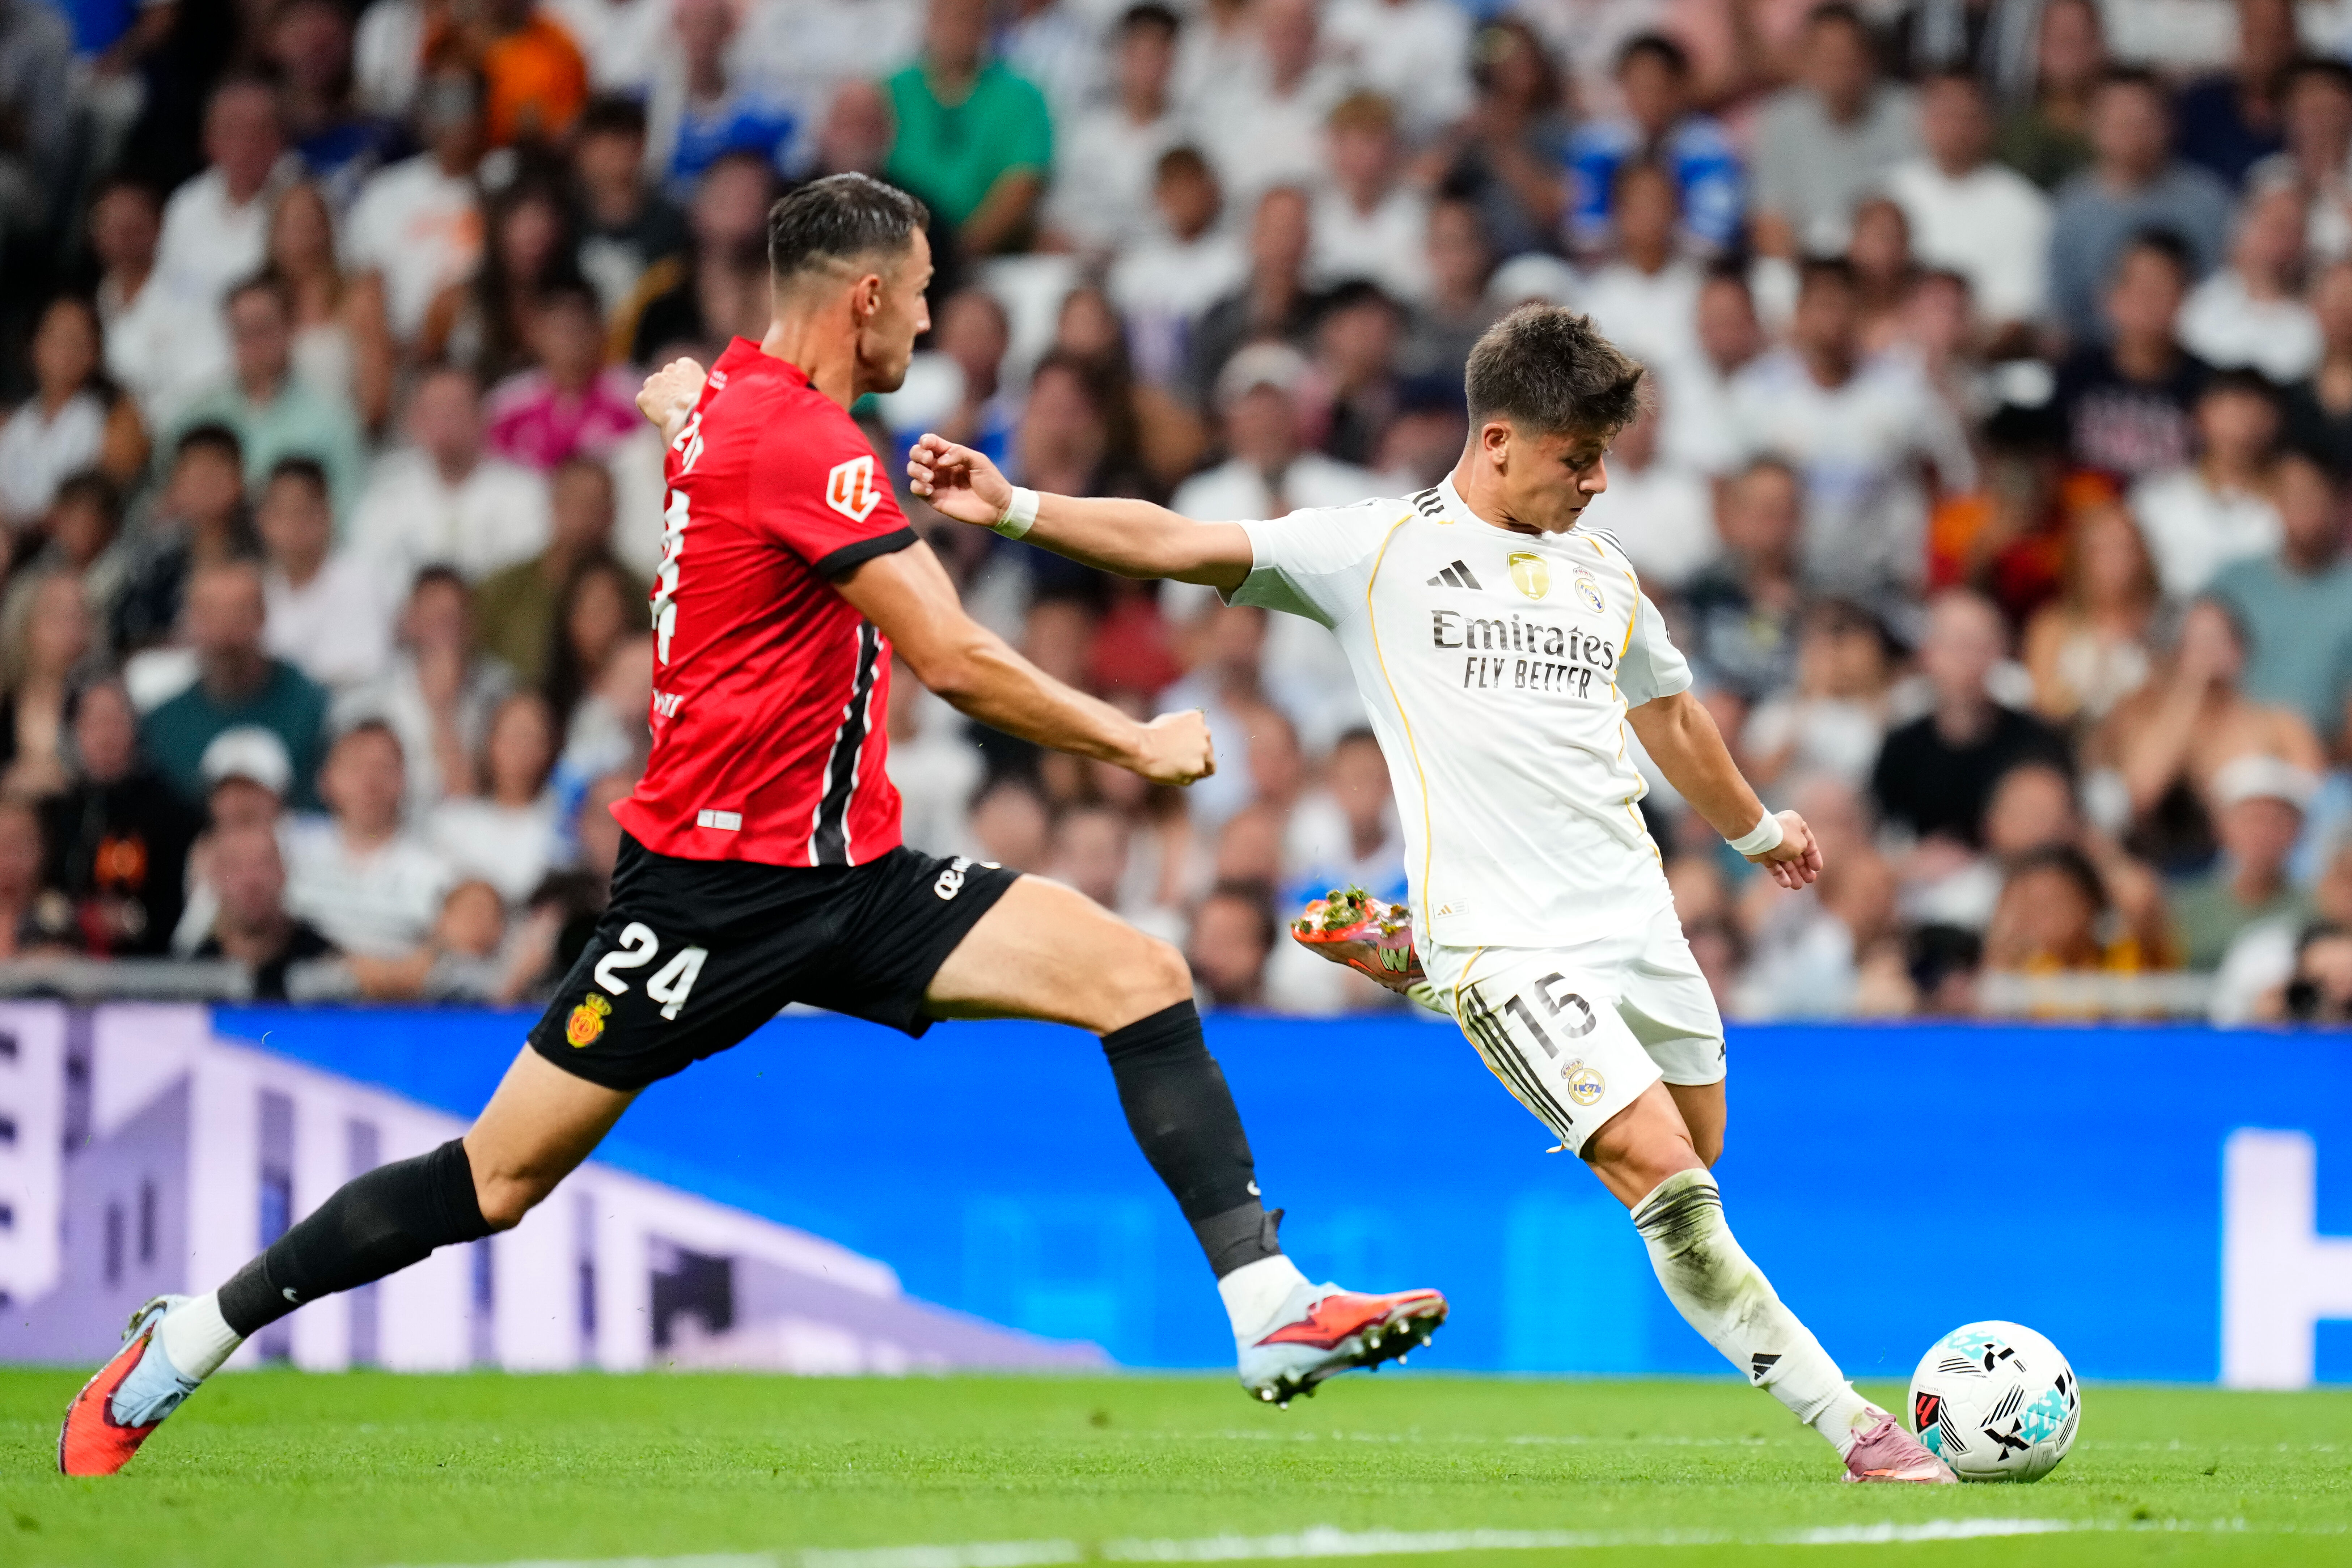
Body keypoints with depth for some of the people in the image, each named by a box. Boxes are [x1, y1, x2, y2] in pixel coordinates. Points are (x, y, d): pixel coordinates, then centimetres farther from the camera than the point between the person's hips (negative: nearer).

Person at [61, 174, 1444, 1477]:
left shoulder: (729, 393, 9)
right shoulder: (806, 445, -20)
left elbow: (672, 394, 37)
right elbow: (960, 665, -22)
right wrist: (1137, 743, -11)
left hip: (851, 878, 9)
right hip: (719, 882, -9)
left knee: (1144, 976, -8)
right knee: (501, 1179, -2)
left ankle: (1269, 1306, -11)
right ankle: (183, 1345, 14)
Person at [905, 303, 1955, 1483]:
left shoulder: (1601, 570, 16)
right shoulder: (1380, 548, 0)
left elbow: (1668, 713, 35)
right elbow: (1178, 545, -5)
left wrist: (1755, 828, 50)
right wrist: (1014, 508, -18)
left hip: (1640, 923, 6)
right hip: (1503, 943, -6)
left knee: (1694, 1186, 8)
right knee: (1661, 1171, -16)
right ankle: (1846, 1420, -11)